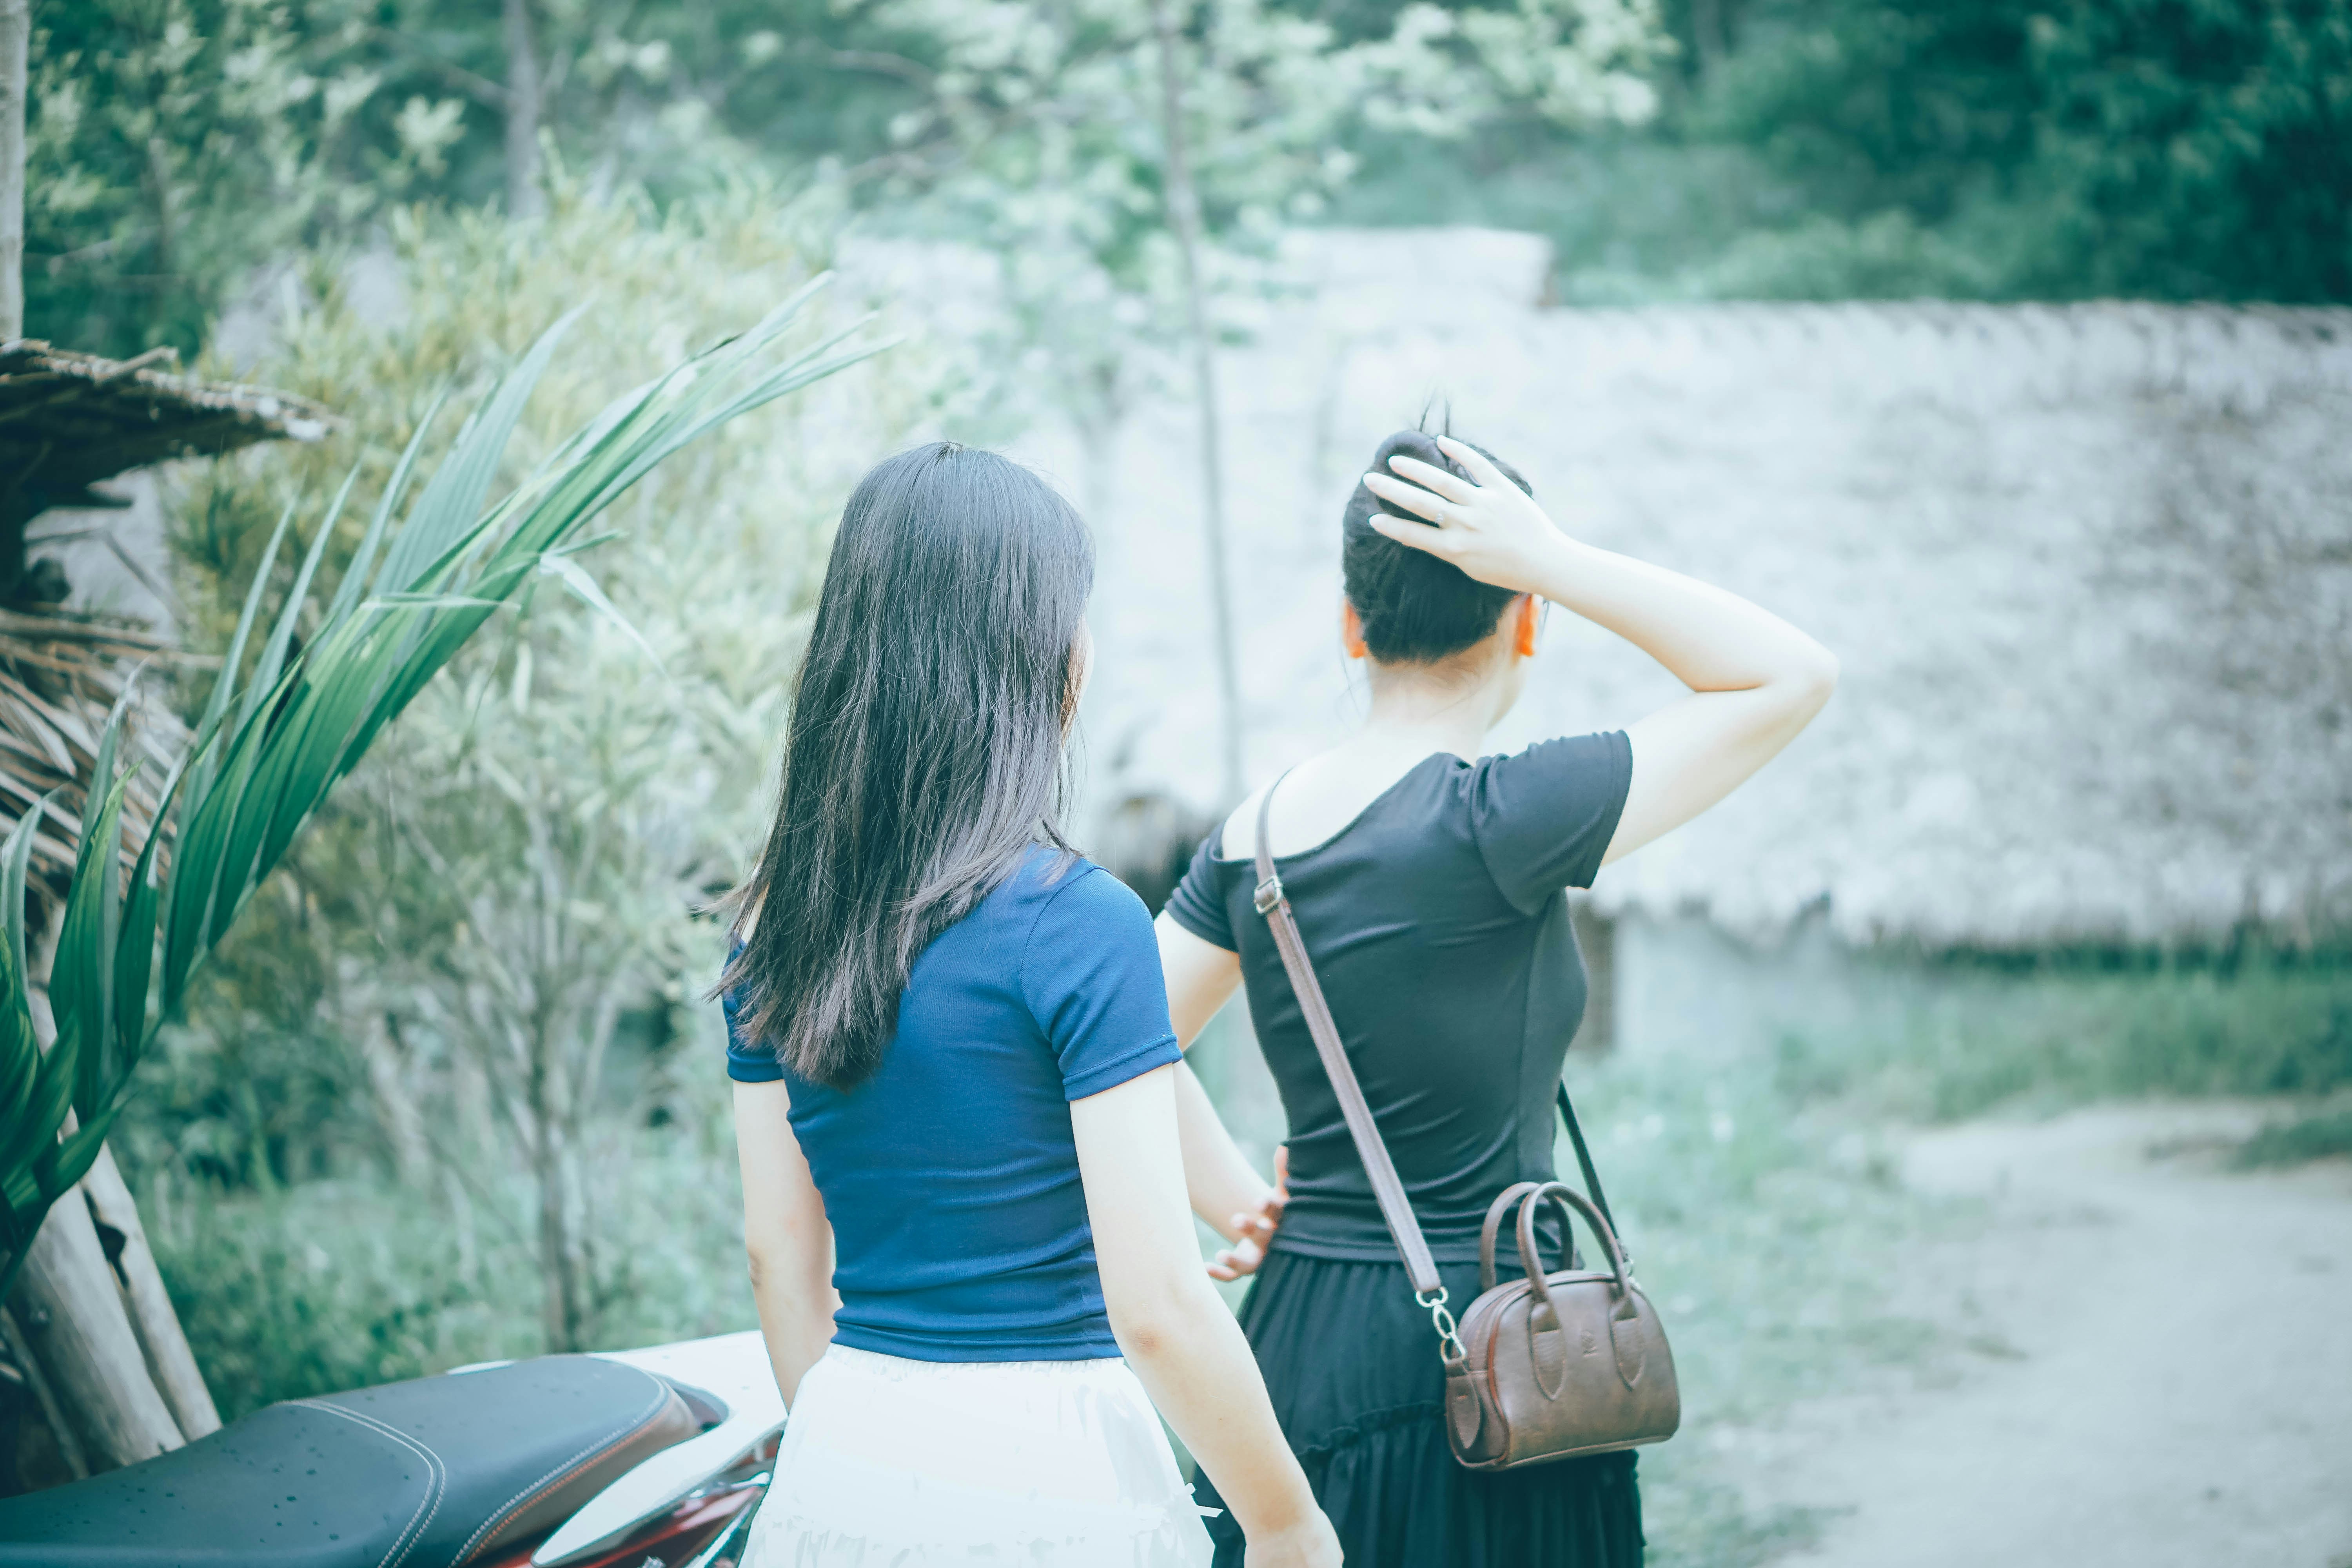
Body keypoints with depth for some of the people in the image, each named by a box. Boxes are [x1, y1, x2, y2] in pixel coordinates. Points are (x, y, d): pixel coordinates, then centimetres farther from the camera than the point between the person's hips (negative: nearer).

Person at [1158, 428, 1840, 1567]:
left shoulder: (1257, 831, 2)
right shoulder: (1494, 821, -18)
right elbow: (1793, 676, -15)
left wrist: (1246, 1209, 11)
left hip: (1293, 1344, 7)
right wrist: (1554, 562, -15)